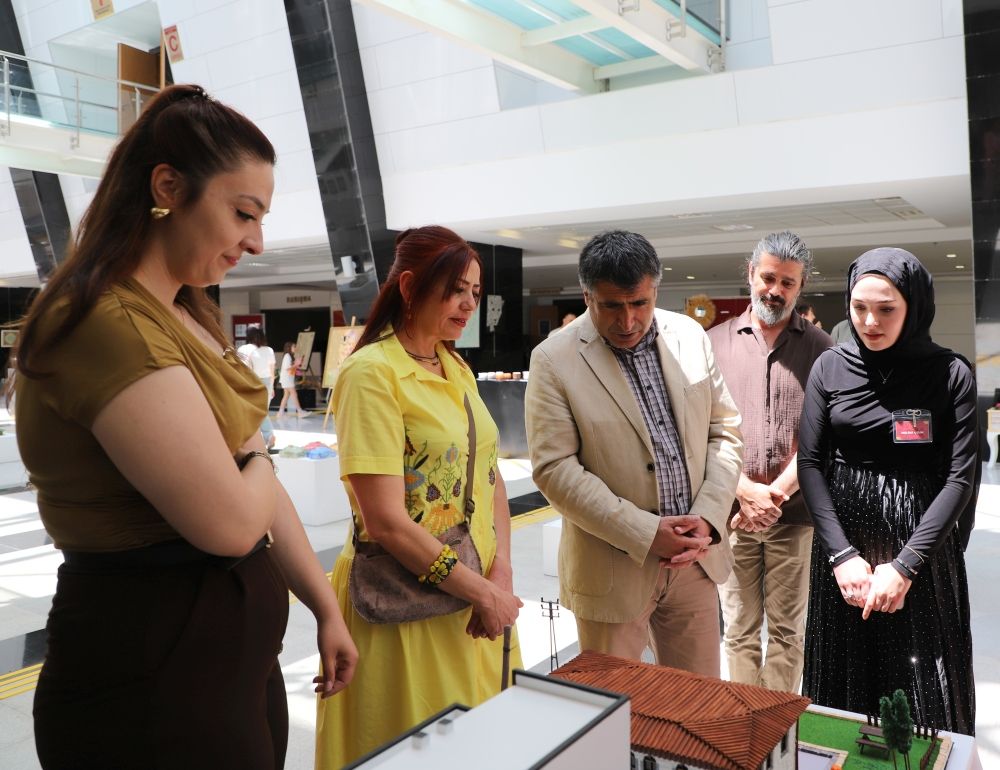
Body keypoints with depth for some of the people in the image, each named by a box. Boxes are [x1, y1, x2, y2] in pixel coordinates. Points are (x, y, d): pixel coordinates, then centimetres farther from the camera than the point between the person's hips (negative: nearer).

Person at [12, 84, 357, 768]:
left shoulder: (192, 317, 9)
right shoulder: (109, 324, -22)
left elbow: (259, 485, 10)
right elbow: (230, 518, -27)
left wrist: (327, 609, 11)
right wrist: (258, 462, -4)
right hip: (152, 671, -9)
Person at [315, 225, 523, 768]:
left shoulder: (457, 369, 8)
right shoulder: (371, 373, -17)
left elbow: (490, 478, 7)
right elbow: (387, 523, -21)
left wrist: (501, 576, -7)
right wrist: (481, 592, -15)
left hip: (478, 600, 7)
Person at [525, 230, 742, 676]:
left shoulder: (691, 336, 2)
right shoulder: (554, 360, -12)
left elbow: (724, 430, 6)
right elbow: (553, 469, -15)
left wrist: (708, 518, -7)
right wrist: (645, 532, -18)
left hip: (695, 556, 4)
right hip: (614, 568, -4)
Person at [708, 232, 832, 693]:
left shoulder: (819, 349, 3)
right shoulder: (716, 342, 4)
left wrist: (775, 493, -13)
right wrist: (745, 491, -11)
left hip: (793, 513, 0)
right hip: (732, 511, 0)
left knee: (786, 631, 8)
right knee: (740, 629, 9)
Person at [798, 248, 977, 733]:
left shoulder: (950, 373, -5)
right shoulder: (830, 367, 0)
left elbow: (961, 475, -9)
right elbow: (809, 462, -2)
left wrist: (906, 565, -15)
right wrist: (842, 555, -11)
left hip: (922, 544, -1)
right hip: (844, 541, 2)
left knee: (924, 692, 6)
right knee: (845, 683, 11)